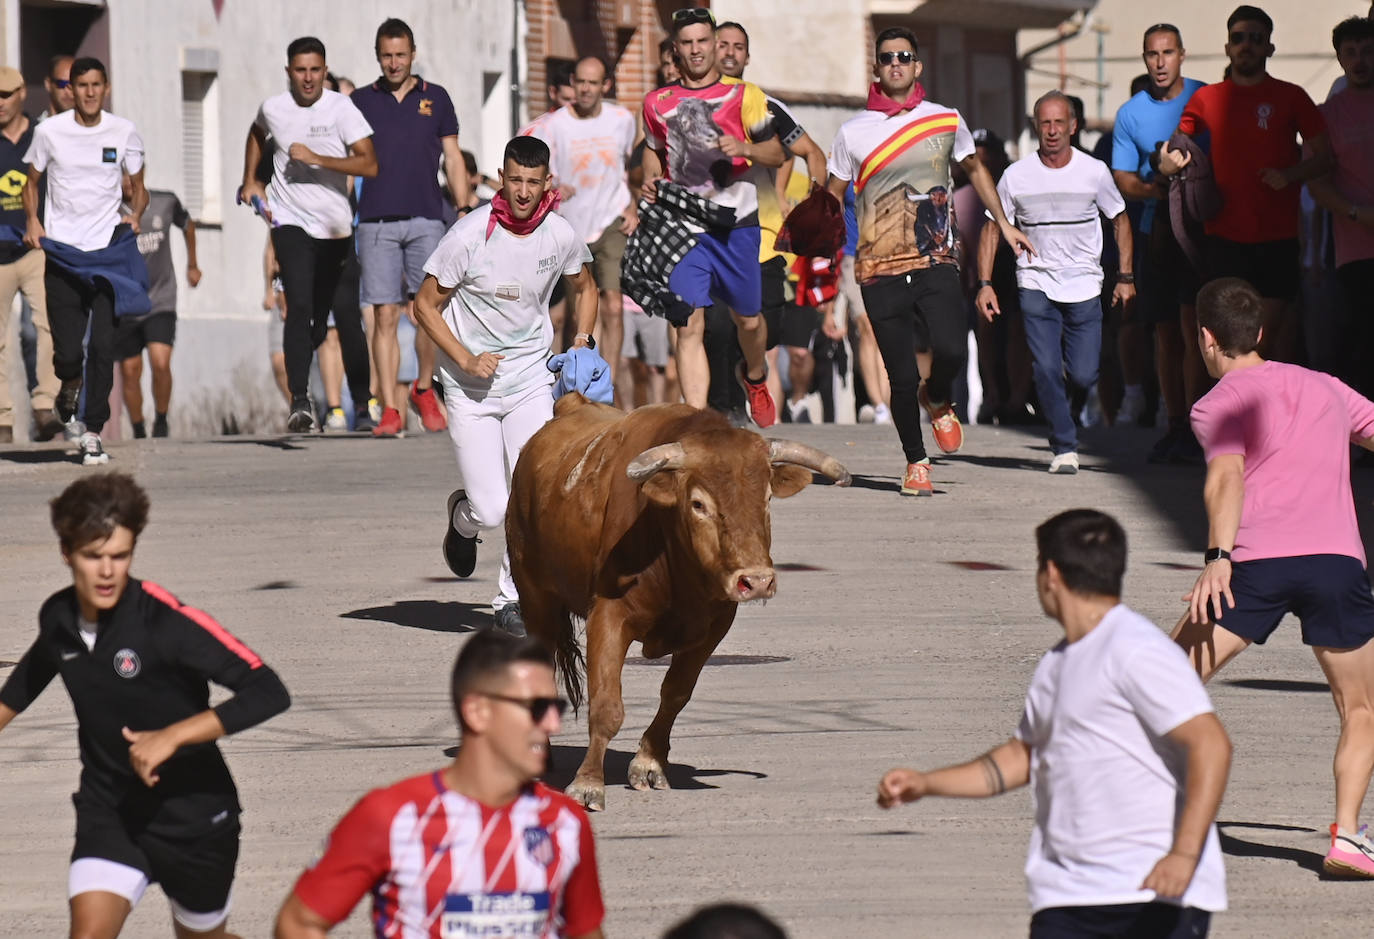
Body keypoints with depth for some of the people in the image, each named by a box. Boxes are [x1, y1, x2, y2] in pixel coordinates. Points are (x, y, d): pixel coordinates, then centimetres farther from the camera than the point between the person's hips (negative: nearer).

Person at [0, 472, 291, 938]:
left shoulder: (166, 621, -24)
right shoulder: (58, 618, -7)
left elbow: (268, 693, -31)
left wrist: (172, 736, -37)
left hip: (192, 814, -3)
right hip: (109, 810, 3)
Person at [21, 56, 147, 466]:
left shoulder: (124, 132, 4)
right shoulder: (50, 131, 1)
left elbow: (138, 188, 14)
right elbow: (32, 182, 13)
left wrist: (135, 214, -8)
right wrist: (32, 220, -5)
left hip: (108, 250, 0)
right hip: (62, 251, 0)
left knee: (103, 346, -7)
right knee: (68, 349, -5)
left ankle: (93, 433, 1)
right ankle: (69, 385, 31)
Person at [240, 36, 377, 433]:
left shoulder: (341, 108, -8)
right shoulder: (273, 109, 0)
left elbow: (369, 164, -17)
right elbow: (256, 135, 26)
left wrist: (316, 158, -22)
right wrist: (250, 181, 19)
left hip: (337, 228, 0)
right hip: (291, 222, 0)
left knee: (347, 318, 5)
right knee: (300, 307, -18)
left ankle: (362, 405, 17)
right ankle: (300, 401, -22)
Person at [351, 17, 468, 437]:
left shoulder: (436, 99, 11)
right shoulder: (361, 101, 9)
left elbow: (453, 159, 12)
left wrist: (464, 210, 4)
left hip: (425, 219, 0)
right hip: (377, 222, 0)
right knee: (386, 317, -4)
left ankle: (424, 389, 17)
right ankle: (389, 410, -2)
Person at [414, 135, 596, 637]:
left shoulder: (560, 235, -6)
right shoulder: (469, 234, -17)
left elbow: (585, 287, 18)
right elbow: (426, 305, -7)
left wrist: (582, 343, 4)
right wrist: (466, 359, -17)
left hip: (531, 380, 3)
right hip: (470, 387, -2)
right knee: (490, 510, -6)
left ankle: (513, 599, 5)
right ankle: (461, 517, 32)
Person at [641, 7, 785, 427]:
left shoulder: (743, 95, 2)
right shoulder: (659, 102, 10)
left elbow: (777, 153, 2)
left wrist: (744, 148, -18)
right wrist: (650, 179, 6)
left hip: (735, 223, -1)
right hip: (683, 227, 1)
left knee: (747, 319, 10)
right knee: (689, 326, -9)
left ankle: (754, 377, 44)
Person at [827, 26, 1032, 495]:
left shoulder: (946, 121, 8)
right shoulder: (853, 132, 5)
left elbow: (975, 169, 25)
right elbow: (832, 197, 13)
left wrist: (1004, 224, 23)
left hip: (935, 262, 0)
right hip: (880, 270, 0)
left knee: (951, 349, -22)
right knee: (902, 377, -4)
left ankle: (938, 400, 12)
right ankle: (915, 461, 16)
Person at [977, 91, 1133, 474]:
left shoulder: (1094, 172, 0)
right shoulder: (1017, 175, -2)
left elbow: (1120, 220, 12)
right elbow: (992, 227, 7)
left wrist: (1125, 277, 6)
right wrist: (984, 283, -1)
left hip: (1084, 287, 0)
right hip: (1035, 287, 0)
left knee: (1083, 374, -5)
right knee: (1046, 368, -12)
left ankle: (1065, 418, 27)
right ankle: (1065, 447, -2)